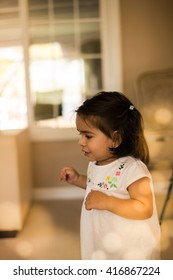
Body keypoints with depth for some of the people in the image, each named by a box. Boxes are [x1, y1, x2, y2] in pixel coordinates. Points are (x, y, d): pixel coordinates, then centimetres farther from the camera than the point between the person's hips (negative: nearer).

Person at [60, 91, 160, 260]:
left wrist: (106, 202, -34)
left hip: (131, 252, -8)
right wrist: (78, 180, 5)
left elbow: (144, 209, -30)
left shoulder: (132, 169, -27)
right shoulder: (95, 163, -1)